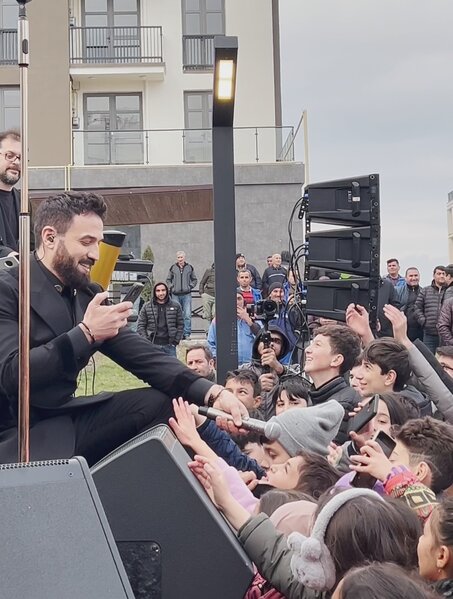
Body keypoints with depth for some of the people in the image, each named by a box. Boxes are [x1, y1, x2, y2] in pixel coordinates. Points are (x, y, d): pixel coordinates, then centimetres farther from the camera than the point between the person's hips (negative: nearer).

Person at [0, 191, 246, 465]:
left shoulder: (88, 295, 8)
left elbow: (142, 355, 2)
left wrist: (212, 392, -12)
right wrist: (85, 333, -25)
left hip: (66, 418, 8)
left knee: (163, 404, -3)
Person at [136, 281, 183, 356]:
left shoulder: (175, 306, 6)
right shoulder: (147, 307, 4)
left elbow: (180, 324, 8)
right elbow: (140, 325, 5)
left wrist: (176, 340, 0)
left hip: (169, 345, 1)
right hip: (153, 345, -1)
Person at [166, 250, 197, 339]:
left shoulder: (189, 267, 7)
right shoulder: (173, 267, 7)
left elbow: (194, 279, 17)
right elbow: (168, 279, 17)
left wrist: (190, 286, 2)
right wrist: (171, 287, 2)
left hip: (187, 295, -1)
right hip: (176, 295, 1)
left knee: (187, 315, -6)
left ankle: (187, 333, 0)